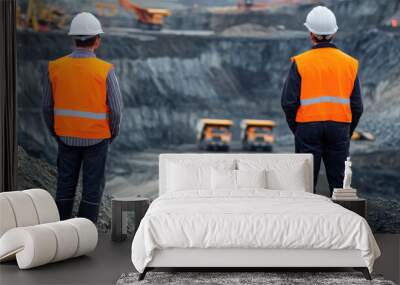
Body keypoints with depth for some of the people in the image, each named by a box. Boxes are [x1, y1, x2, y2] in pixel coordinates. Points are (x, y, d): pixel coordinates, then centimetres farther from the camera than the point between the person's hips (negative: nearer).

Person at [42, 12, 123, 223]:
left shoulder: (55, 68, -5)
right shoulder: (105, 70, -14)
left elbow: (48, 106, 2)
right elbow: (115, 108, -12)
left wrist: (56, 133, 16)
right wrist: (112, 134, 6)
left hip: (67, 137, 3)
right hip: (96, 138, -3)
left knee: (65, 187, 14)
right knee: (92, 190, 7)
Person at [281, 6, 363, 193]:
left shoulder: (300, 62, -6)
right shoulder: (350, 63, 3)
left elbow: (289, 102, -8)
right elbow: (357, 105, 4)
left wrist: (295, 129, 7)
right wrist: (348, 133, 15)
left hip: (308, 126, -2)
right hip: (340, 127, 2)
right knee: (339, 181, 9)